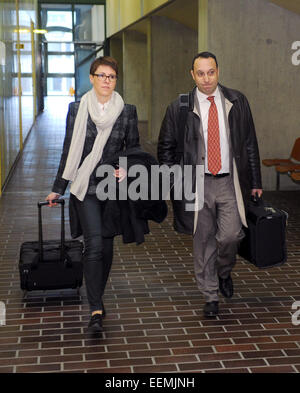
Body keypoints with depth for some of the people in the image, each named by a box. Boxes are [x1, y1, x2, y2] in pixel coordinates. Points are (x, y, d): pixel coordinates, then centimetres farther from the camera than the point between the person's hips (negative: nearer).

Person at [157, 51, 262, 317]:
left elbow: (250, 143, 9)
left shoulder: (237, 102, 4)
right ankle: (211, 296, 22)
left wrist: (255, 181, 8)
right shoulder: (179, 108, 0)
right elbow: (166, 147, 8)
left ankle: (224, 272, 24)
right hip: (198, 184, 0)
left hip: (229, 183, 0)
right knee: (203, 241, 6)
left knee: (230, 235, -10)